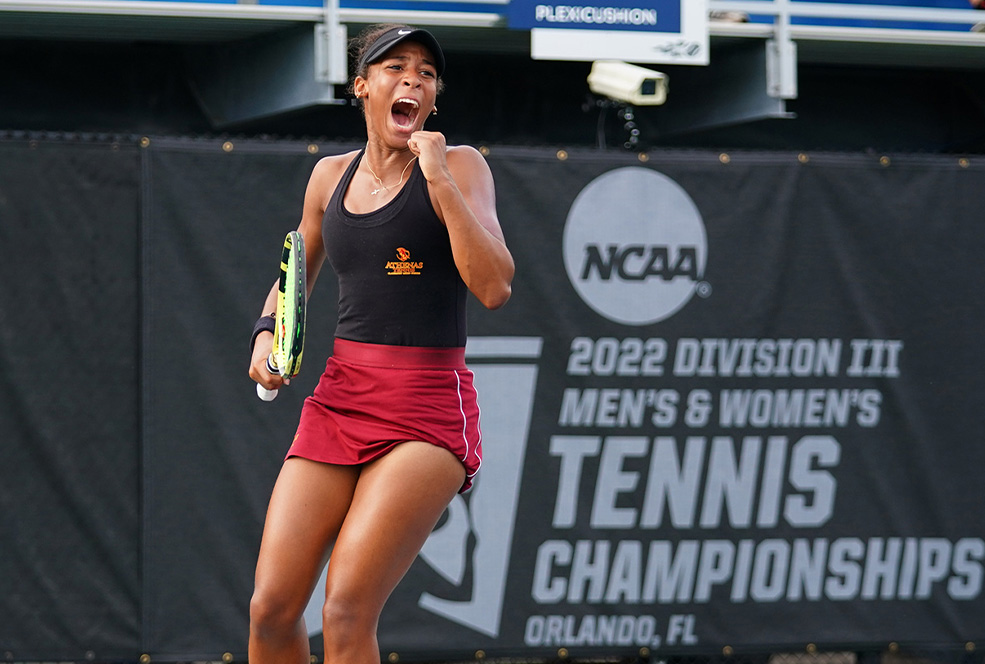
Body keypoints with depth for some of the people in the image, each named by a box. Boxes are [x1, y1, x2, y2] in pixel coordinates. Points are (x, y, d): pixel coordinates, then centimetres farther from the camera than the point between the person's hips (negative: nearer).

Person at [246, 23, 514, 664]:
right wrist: (268, 335, 9)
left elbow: (494, 287, -15)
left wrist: (438, 178, -16)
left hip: (429, 410, -5)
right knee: (272, 609, -4)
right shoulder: (331, 175, 13)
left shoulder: (459, 166, -2)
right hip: (338, 399, 5)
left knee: (346, 611, -17)